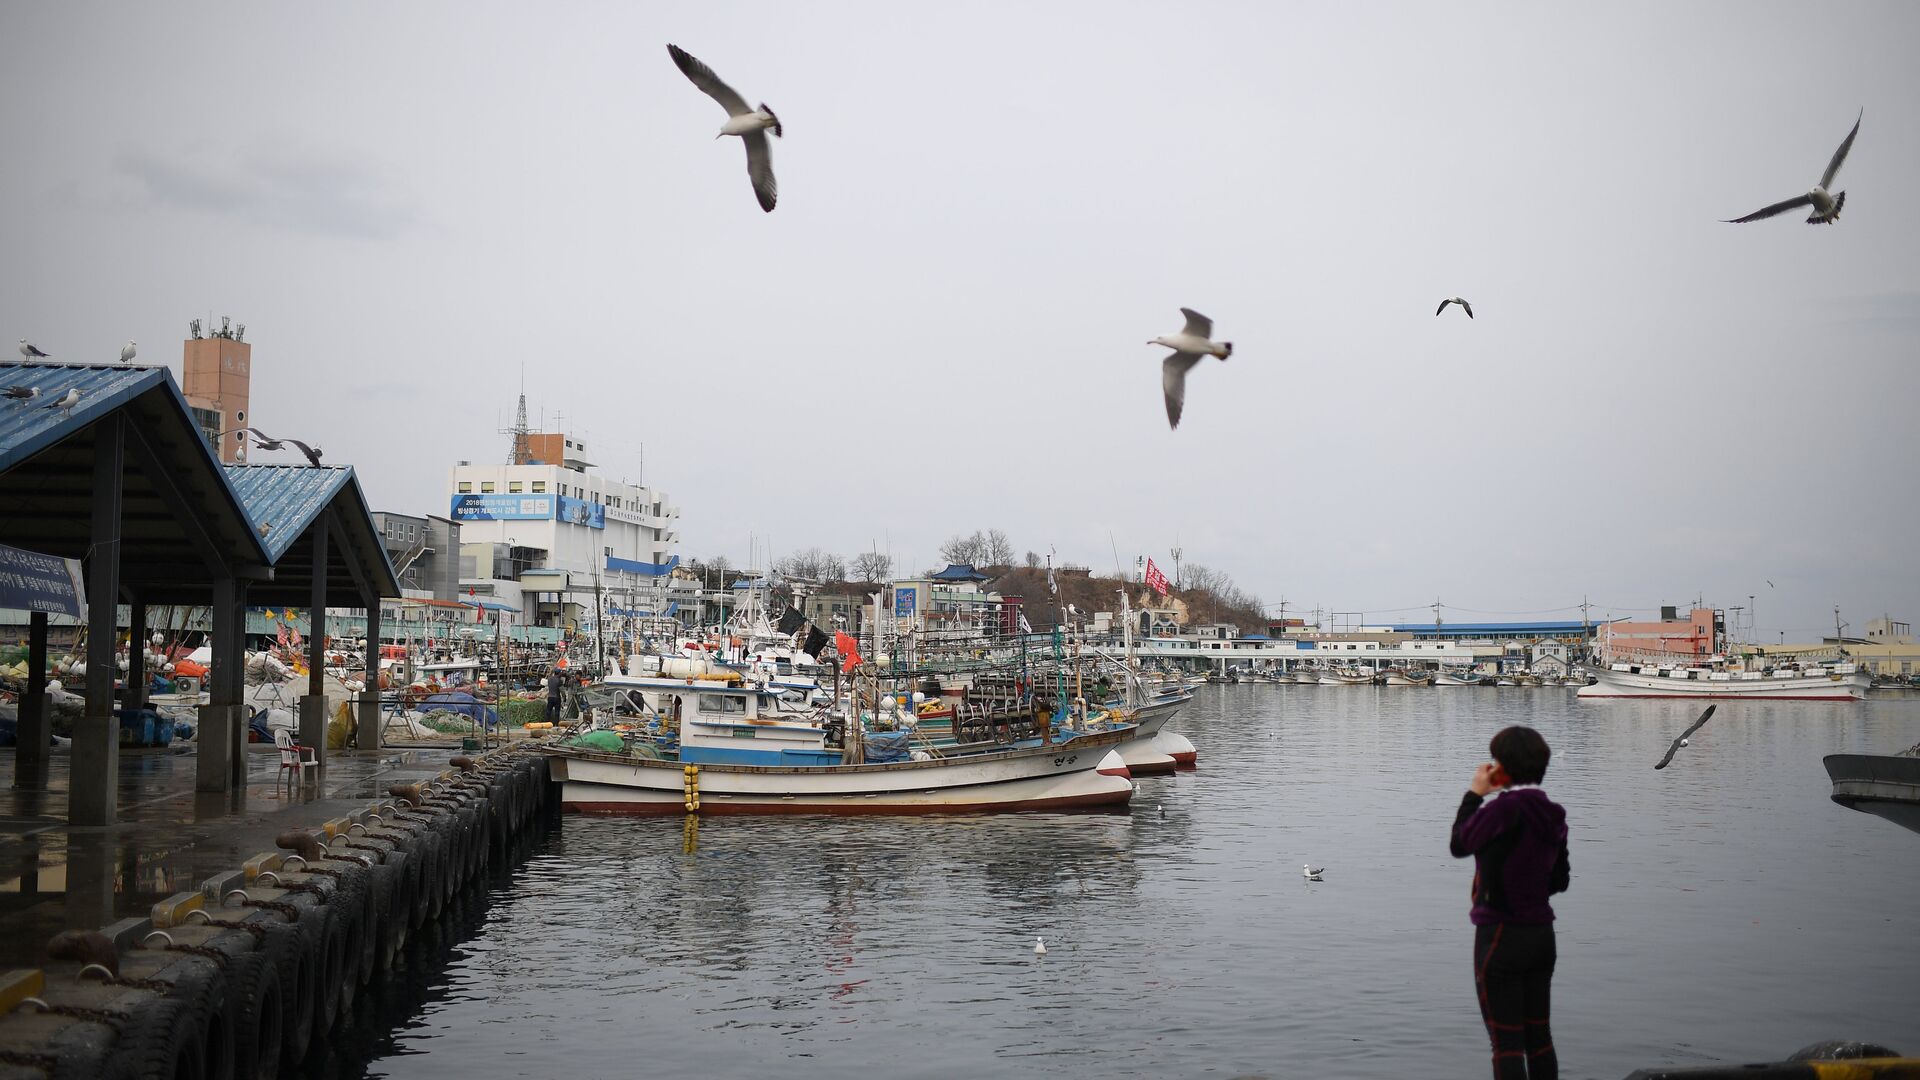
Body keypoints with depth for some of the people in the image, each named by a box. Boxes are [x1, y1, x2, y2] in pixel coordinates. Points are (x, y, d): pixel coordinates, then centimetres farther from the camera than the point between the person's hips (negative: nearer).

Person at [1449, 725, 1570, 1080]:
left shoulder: (1505, 808, -20)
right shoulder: (1552, 814, 3)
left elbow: (1459, 844, -7)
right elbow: (1559, 881, 11)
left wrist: (1474, 794, 2)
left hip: (1501, 938, -7)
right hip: (1541, 933, 7)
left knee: (1507, 1044, 0)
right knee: (1539, 1039, 15)